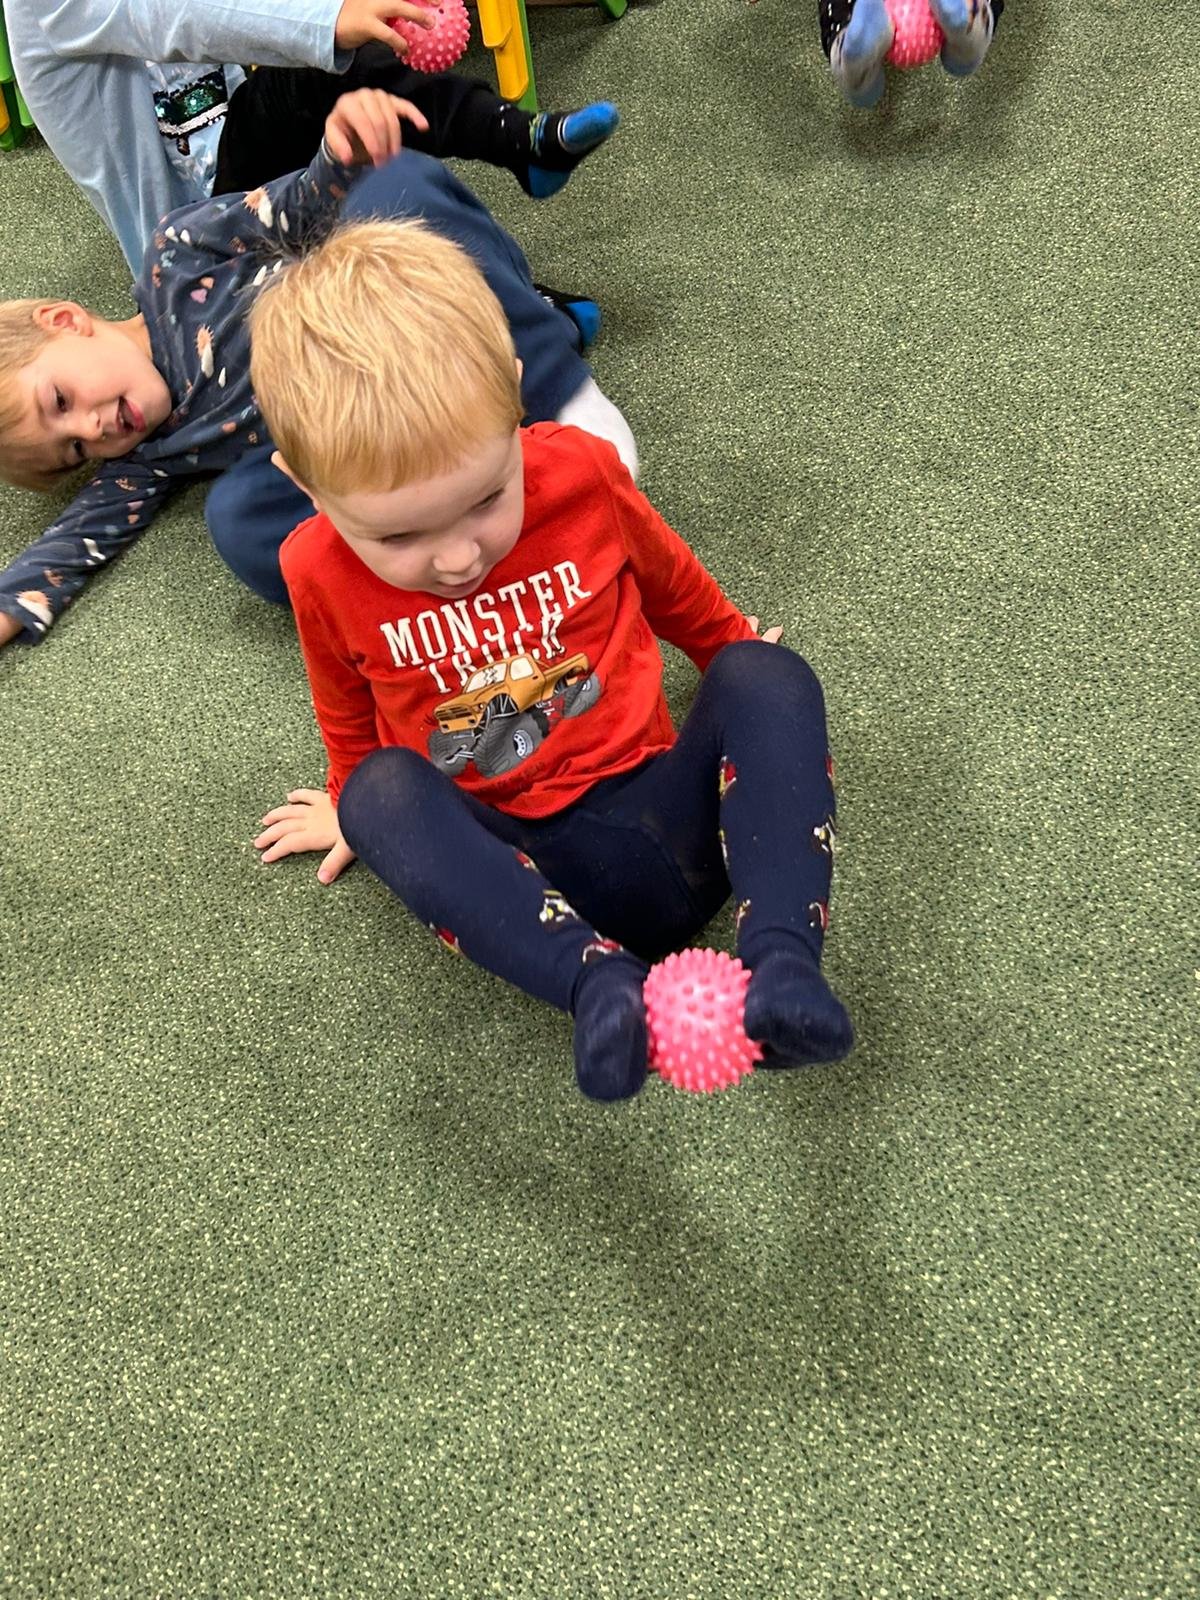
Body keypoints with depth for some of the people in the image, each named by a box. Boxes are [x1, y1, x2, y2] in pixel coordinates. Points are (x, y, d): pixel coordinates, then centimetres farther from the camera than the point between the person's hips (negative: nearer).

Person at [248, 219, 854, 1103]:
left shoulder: (580, 472, -9)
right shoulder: (322, 572, -8)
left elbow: (673, 589, 14)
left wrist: (738, 659, 30)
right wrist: (358, 806, 31)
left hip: (658, 825, 1)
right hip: (512, 870, 0)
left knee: (767, 676, -22)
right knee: (380, 794, -29)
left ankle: (784, 959, -40)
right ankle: (600, 980, -46)